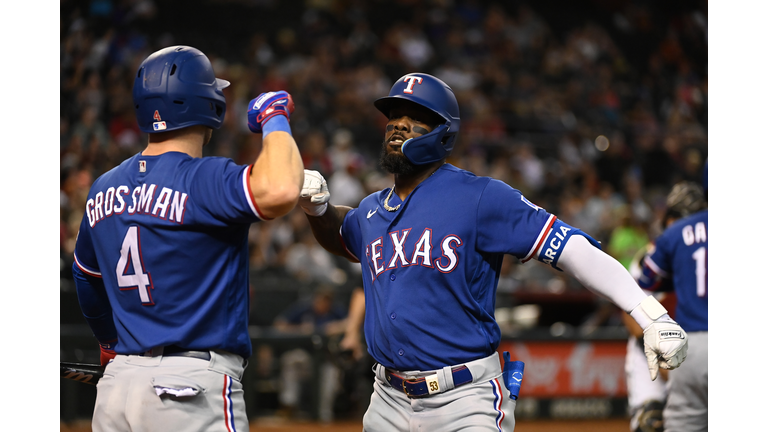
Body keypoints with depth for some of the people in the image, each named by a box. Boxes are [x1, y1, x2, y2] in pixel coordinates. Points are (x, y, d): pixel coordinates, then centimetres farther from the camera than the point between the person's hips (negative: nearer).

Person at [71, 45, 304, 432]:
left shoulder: (103, 190, 11)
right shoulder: (202, 181, -13)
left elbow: (86, 277, 27)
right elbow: (278, 190, -32)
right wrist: (274, 120, -12)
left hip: (115, 384, 7)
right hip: (194, 385, -7)